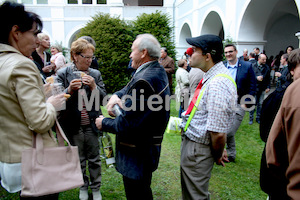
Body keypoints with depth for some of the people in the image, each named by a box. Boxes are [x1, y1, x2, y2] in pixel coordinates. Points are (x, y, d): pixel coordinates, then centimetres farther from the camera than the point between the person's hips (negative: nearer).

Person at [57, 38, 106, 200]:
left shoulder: (95, 74, 1)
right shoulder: (63, 74, -5)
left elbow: (103, 98, -1)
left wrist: (94, 87, -19)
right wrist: (69, 90, -24)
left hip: (91, 124, 1)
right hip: (74, 126, -1)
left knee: (94, 158, 13)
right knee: (79, 159, 16)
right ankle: (83, 187, 39)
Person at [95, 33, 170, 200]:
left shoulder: (144, 81, -27)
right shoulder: (158, 71, 5)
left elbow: (125, 125, -26)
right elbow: (131, 88, 17)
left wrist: (104, 123, -7)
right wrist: (116, 95, -4)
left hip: (137, 156, -10)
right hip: (149, 147, 10)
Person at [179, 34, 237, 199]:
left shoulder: (217, 85, -30)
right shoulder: (211, 76, 3)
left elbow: (218, 133, -28)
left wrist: (217, 156, -9)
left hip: (197, 149, -10)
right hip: (190, 142, 10)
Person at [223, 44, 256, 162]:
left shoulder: (247, 66, -2)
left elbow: (252, 87, -2)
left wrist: (246, 104, -9)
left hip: (238, 105, -4)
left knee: (229, 132, -11)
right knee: (228, 133, 13)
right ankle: (231, 155, 31)